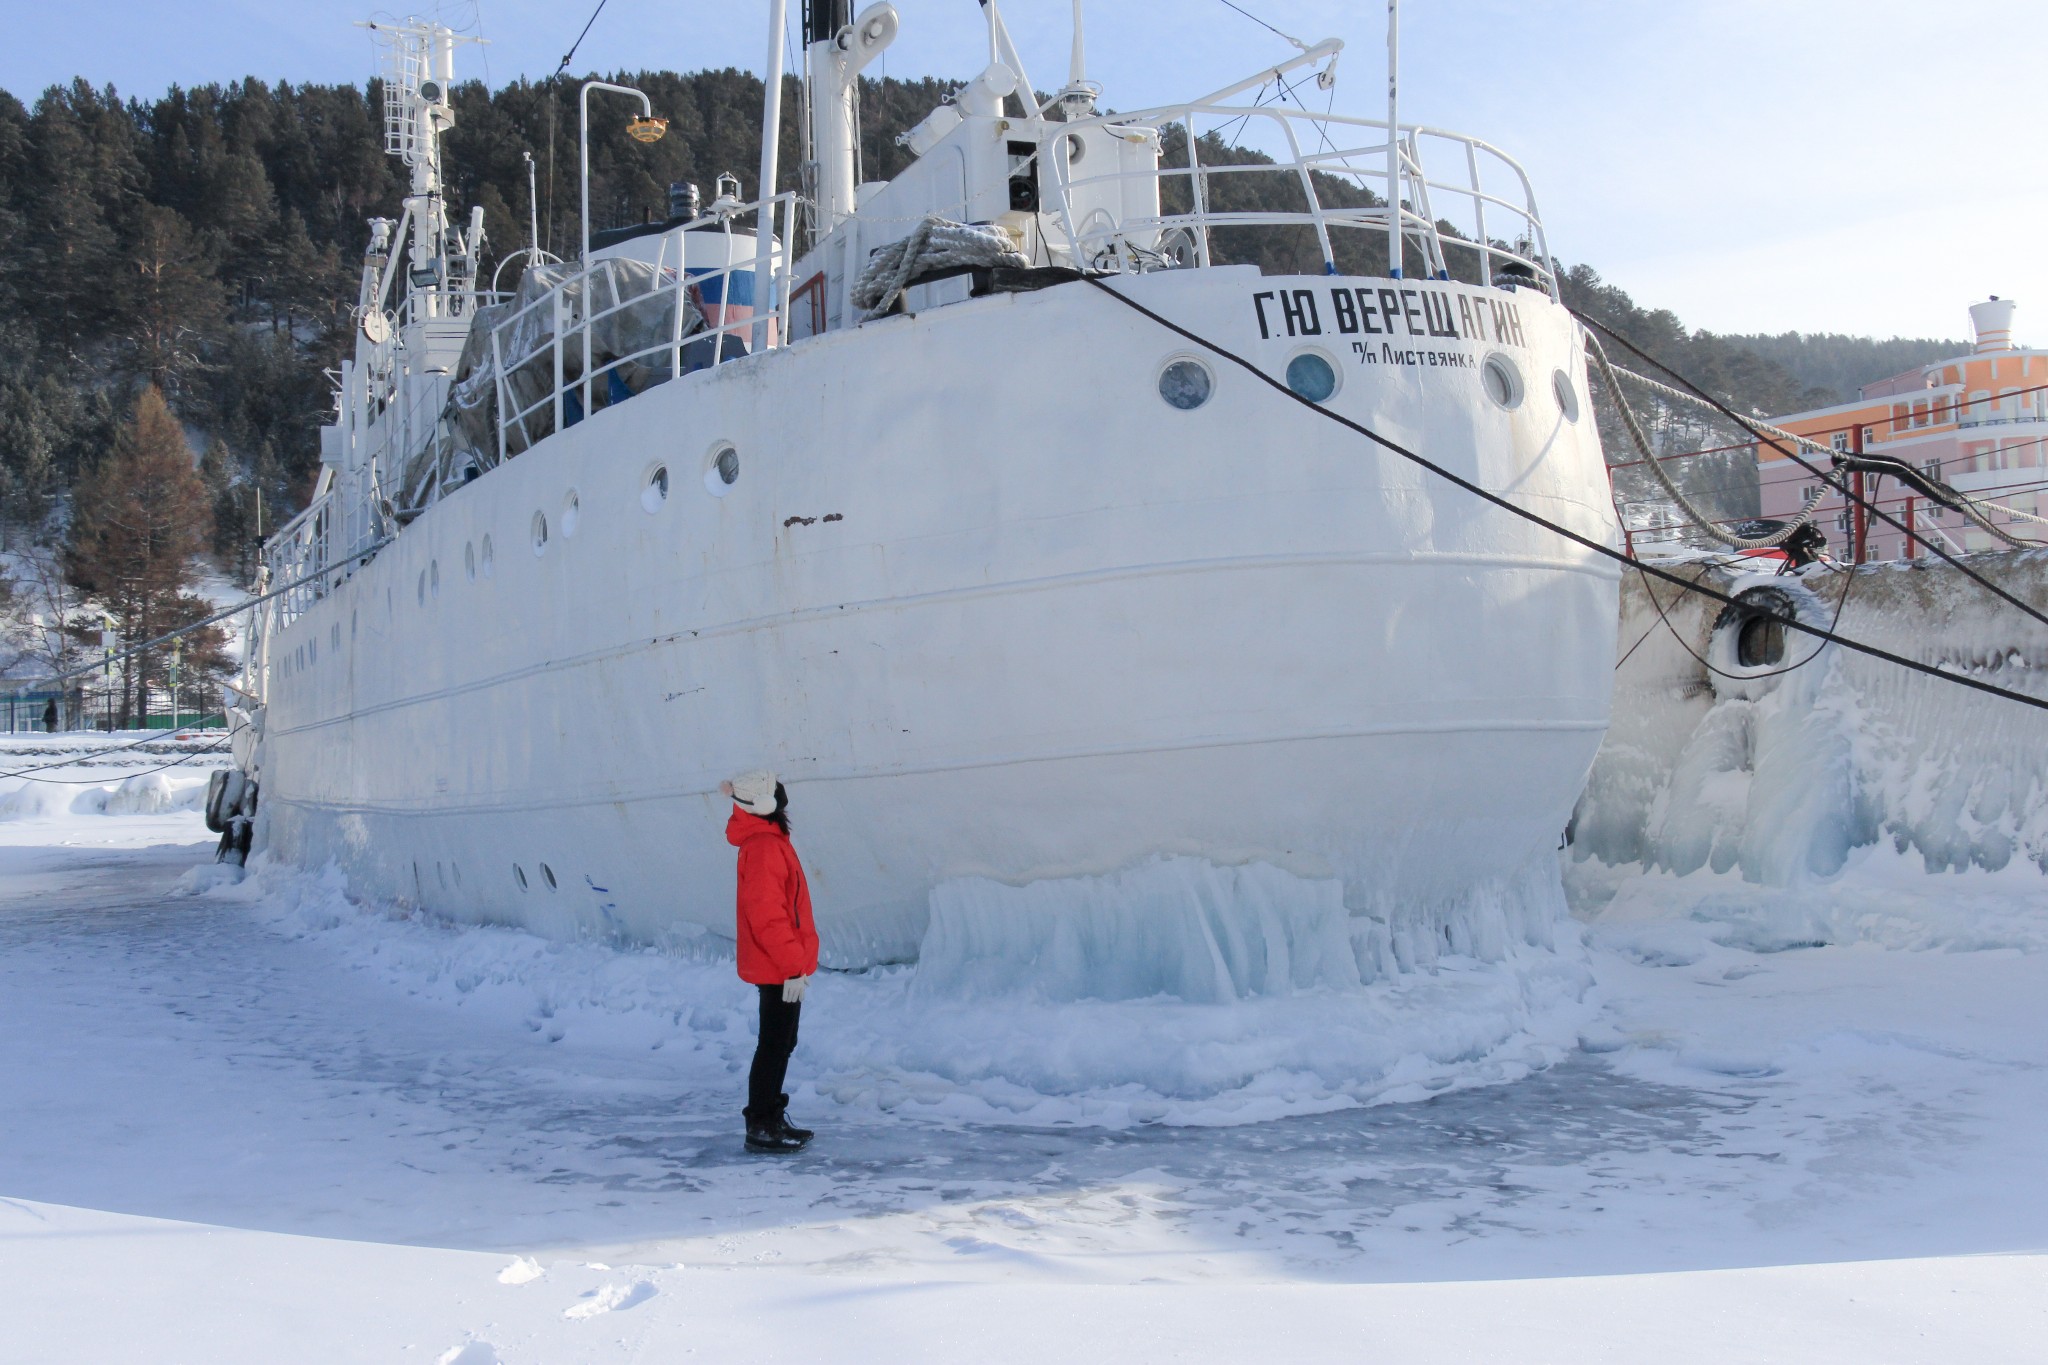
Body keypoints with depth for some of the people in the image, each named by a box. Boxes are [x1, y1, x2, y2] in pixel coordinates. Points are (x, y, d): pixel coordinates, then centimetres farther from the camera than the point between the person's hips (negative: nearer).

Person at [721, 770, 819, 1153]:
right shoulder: (764, 847, -19)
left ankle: (772, 1117, 27)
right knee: (775, 1045, -3)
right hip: (777, 969, -10)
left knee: (780, 1044, 17)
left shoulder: (768, 840, 11)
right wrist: (793, 965, -22)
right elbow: (767, 914, -23)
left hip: (780, 967, 10)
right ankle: (761, 1126, 3)